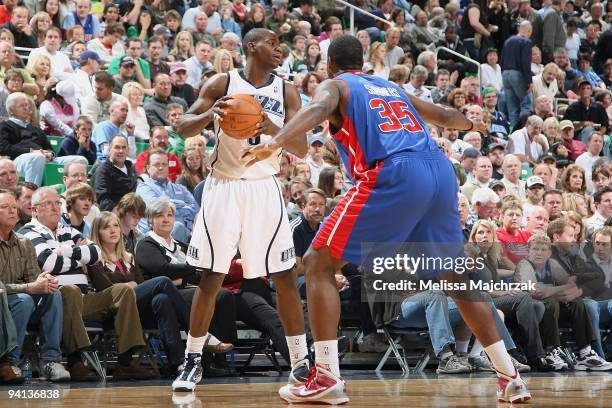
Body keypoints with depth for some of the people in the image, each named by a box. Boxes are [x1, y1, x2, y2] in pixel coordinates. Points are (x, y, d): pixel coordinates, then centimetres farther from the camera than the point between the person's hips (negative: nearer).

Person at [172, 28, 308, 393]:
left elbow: (302, 149, -3)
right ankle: (193, 361, 8)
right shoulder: (223, 84, -3)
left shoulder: (287, 92, 3)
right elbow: (184, 128, -4)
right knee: (211, 277, -2)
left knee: (286, 277, 0)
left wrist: (275, 130, -23)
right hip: (224, 186, -2)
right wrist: (210, 114, -25)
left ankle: (300, 362, 8)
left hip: (265, 188, 2)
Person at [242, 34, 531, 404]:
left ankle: (328, 378, -10)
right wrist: (473, 125, 71)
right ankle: (510, 377, 20)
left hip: (393, 175, -6)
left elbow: (318, 110, -10)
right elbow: (443, 115, 48)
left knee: (319, 263, 2)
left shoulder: (335, 85, 15)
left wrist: (274, 144, -26)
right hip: (441, 170, 6)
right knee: (458, 276, 23)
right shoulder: (391, 88, 32)